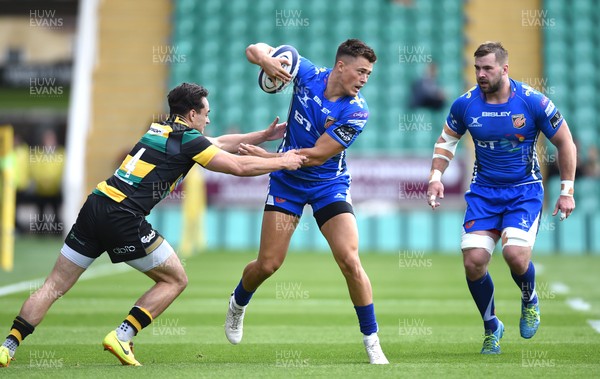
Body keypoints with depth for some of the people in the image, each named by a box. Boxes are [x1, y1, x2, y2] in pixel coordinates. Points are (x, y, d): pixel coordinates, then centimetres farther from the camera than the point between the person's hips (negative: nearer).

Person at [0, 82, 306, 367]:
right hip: (124, 219, -8)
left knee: (55, 286, 9)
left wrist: (263, 135, 38)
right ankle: (122, 336, 0)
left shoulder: (159, 129, 24)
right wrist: (283, 162, 15)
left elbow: (219, 143, 35)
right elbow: (239, 166, 1)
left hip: (95, 205, 8)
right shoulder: (188, 139, -1)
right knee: (175, 280, 9)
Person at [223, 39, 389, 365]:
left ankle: (372, 342, -2)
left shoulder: (356, 112, -19)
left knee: (350, 261, -15)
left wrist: (266, 156, -18)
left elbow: (316, 156, -20)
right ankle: (237, 304, 35)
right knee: (268, 264, 1)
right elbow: (255, 50, -3)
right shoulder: (306, 73, -11)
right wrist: (266, 60, -27)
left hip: (329, 184, -1)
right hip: (286, 181, 2)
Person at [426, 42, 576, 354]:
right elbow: (446, 141, 12)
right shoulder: (465, 104, -6)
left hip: (524, 190, -3)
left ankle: (530, 301, 12)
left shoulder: (532, 102, -13)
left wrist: (567, 191, -3)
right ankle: (491, 327, 16)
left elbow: (565, 143, -2)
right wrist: (436, 176, -2)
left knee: (515, 254, -24)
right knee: (473, 262, -10)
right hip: (483, 191, 3)